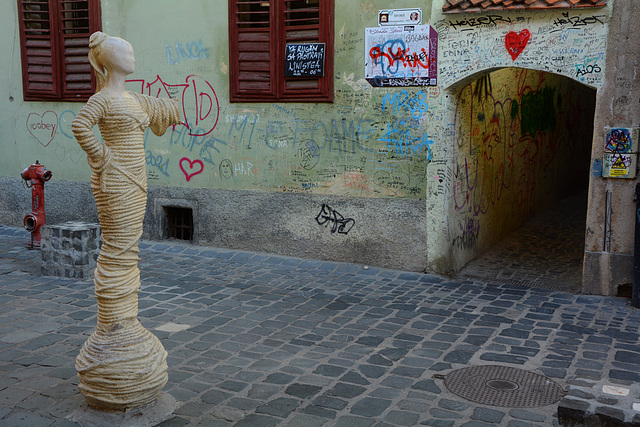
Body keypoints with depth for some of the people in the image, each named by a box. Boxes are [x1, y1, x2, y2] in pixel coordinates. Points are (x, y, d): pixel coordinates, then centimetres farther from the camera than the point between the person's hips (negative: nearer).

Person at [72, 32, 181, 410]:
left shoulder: (132, 99, 16)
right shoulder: (103, 98, -11)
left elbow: (157, 112, 37)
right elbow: (80, 124, -27)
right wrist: (99, 156, -20)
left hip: (133, 182, 9)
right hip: (115, 183, -9)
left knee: (127, 254, 12)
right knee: (117, 254, -6)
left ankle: (124, 326, 22)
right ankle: (112, 332, 2)